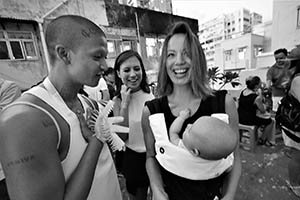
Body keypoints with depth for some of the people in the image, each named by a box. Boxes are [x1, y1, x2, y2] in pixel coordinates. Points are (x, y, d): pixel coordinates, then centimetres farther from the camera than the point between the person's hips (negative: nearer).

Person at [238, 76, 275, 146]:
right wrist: (260, 97, -1)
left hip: (240, 118, 8)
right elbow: (263, 111, -9)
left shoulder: (243, 91, -3)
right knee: (271, 121, 16)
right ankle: (262, 140, 31)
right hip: (249, 120, -7)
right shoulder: (257, 97, -24)